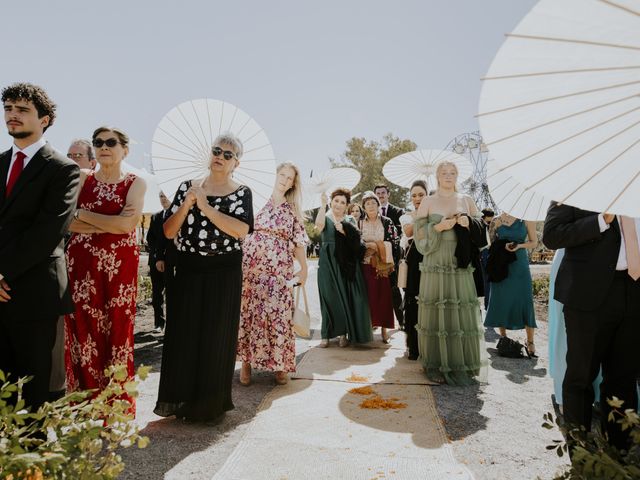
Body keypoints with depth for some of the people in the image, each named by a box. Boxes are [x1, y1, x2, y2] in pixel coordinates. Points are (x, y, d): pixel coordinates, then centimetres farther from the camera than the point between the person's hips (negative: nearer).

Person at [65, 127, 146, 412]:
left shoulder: (135, 183, 2)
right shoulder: (82, 178, 9)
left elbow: (128, 224, -13)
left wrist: (82, 214, -5)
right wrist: (109, 225, -12)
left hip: (119, 267, -2)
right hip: (81, 265, 2)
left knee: (116, 333, 3)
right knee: (82, 332, 4)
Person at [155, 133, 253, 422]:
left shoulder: (241, 192, 1)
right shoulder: (187, 187, 8)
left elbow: (242, 230, -17)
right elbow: (169, 232, 3)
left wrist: (205, 206, -18)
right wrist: (186, 204, -12)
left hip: (224, 274, -2)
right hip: (187, 271, 2)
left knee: (216, 337, 5)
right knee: (182, 335, 6)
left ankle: (210, 402, 22)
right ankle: (179, 399, 23)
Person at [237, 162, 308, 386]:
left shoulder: (293, 209, 12)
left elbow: (298, 241, 10)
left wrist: (304, 268, 4)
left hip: (279, 268, 1)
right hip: (251, 265, 0)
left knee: (278, 314, -1)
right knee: (248, 312, 3)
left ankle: (278, 364, 12)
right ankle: (246, 362, 15)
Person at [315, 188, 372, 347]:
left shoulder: (350, 220, 14)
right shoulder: (326, 218, 6)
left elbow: (356, 237, -4)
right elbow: (319, 224, -19)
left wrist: (343, 229, -19)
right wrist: (323, 204, -23)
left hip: (346, 264, 2)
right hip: (328, 263, -2)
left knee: (346, 297, 0)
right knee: (329, 297, -1)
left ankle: (343, 333, 10)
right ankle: (327, 334, 7)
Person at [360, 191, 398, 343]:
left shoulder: (387, 223, 6)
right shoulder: (359, 223, 8)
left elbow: (394, 243, 3)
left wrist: (379, 246, -11)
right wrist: (367, 245, -9)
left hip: (384, 265, 0)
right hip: (366, 265, 0)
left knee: (384, 296, -1)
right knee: (369, 295, -3)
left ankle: (384, 329, 6)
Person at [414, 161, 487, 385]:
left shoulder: (467, 200, 11)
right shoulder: (427, 202, 5)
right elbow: (420, 235, 1)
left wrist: (469, 223, -8)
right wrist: (439, 227, -15)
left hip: (461, 266, 2)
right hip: (435, 266, -2)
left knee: (463, 315, 2)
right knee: (436, 313, -1)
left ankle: (462, 365, 14)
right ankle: (437, 366, 11)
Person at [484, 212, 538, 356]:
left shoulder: (526, 219, 0)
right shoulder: (497, 220, 3)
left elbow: (534, 242, 4)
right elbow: (491, 242, 9)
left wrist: (519, 245, -13)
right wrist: (503, 246, -10)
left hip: (520, 265, -1)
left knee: (525, 301, -2)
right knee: (501, 301, 6)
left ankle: (530, 341, 10)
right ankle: (503, 337, 21)